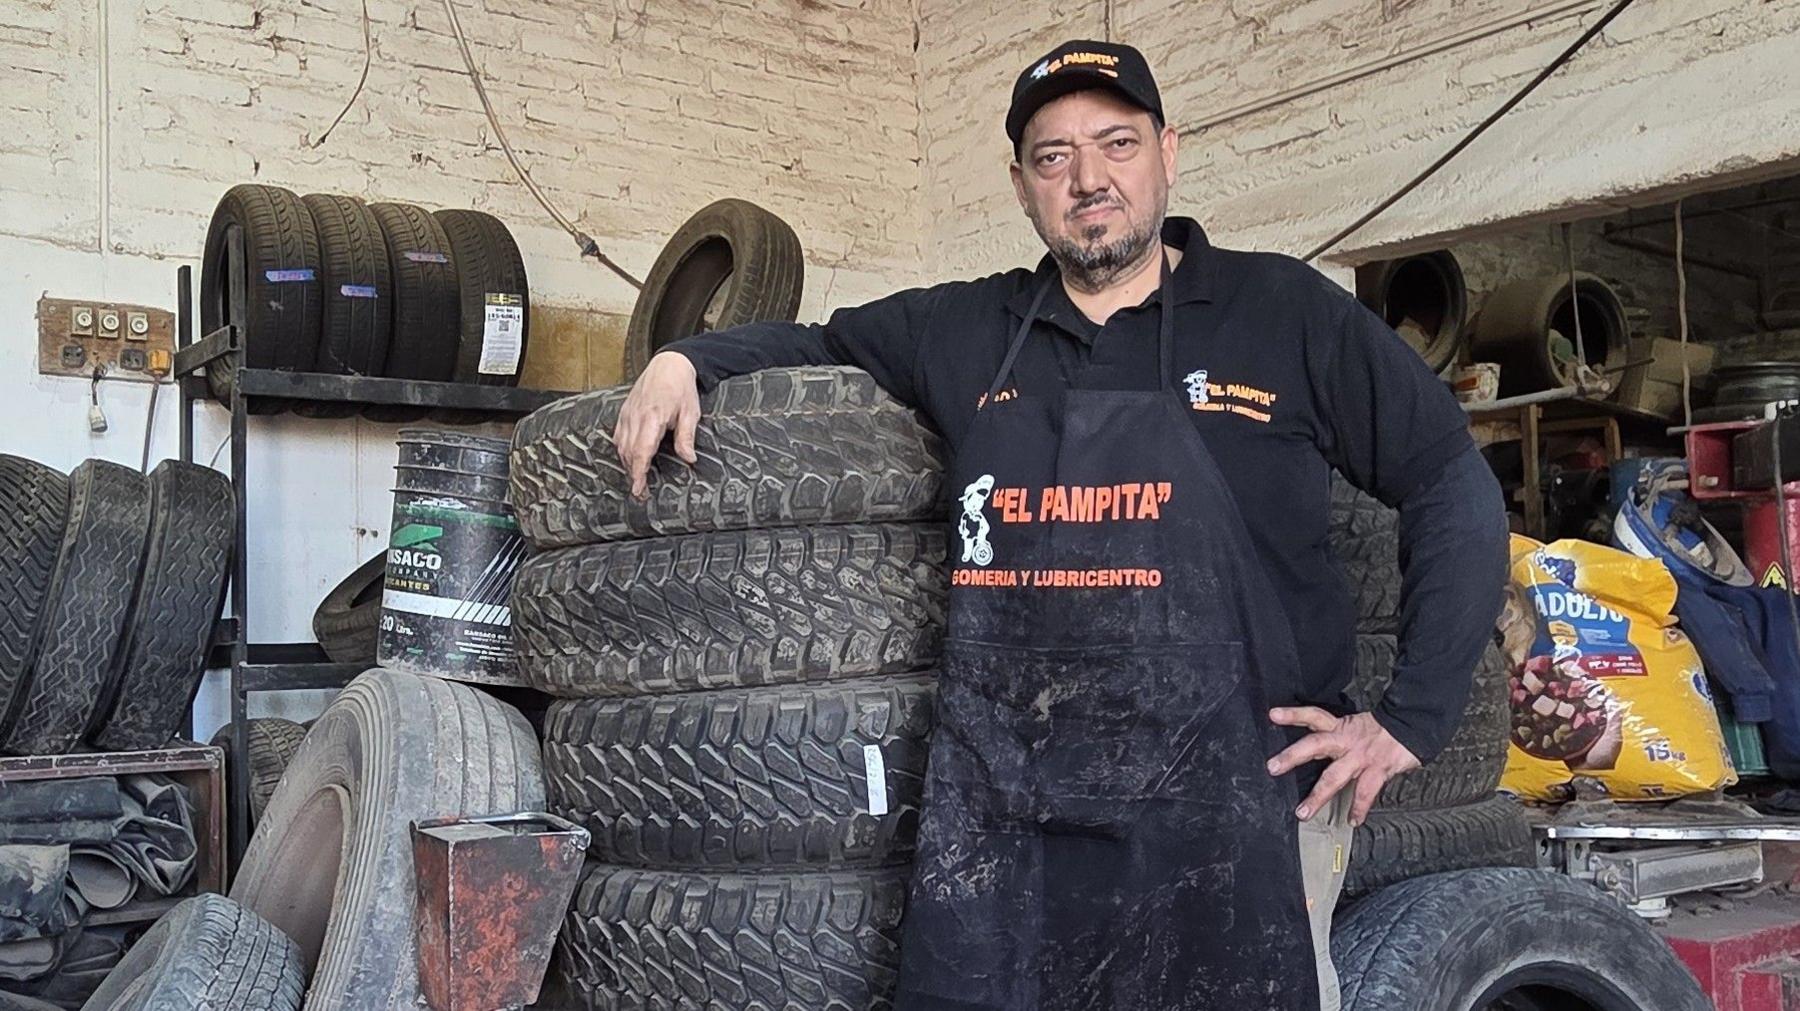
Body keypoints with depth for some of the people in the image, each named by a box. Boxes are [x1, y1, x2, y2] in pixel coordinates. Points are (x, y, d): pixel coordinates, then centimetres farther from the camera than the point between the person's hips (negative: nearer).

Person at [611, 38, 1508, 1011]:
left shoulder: (1286, 312, 2)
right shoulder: (965, 332, 10)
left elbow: (1455, 490, 2)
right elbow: (811, 345, 24)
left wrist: (1411, 719, -4)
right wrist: (684, 360, 4)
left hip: (1240, 797, -2)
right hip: (1002, 810, 3)